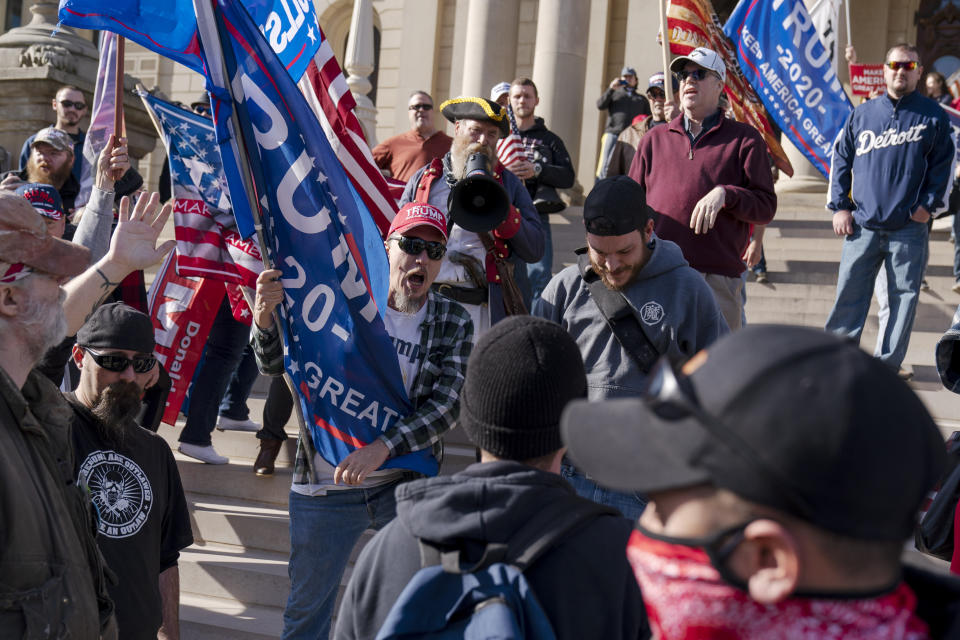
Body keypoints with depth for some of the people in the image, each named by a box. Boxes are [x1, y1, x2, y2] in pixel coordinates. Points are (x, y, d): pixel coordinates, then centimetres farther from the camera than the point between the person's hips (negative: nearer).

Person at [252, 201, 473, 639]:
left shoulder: (454, 324, 0)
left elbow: (447, 405, -11)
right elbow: (274, 365, -2)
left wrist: (383, 447, -25)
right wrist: (264, 317, -25)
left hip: (404, 483, 1)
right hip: (325, 487, -1)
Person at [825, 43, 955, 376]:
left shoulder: (933, 115, 3)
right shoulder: (863, 114, 7)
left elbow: (944, 164, 5)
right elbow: (840, 160, 10)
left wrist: (929, 204, -5)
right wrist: (839, 206, 3)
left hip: (910, 227, -1)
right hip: (863, 224, 1)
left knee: (904, 295, 4)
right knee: (850, 290, 2)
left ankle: (890, 362, 14)